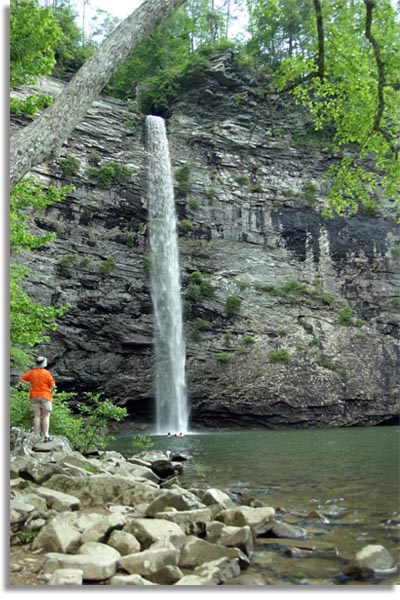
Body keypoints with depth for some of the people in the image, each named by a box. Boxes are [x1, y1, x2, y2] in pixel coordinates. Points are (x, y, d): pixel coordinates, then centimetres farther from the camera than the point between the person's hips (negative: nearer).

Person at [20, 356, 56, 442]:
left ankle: (37, 437, 5)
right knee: (46, 416, 1)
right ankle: (46, 436, -6)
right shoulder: (46, 373, -12)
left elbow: (21, 378, 9)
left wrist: (30, 384, 6)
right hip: (45, 396, -4)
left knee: (36, 416, 5)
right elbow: (52, 384, -13)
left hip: (34, 396, 4)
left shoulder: (31, 372, 2)